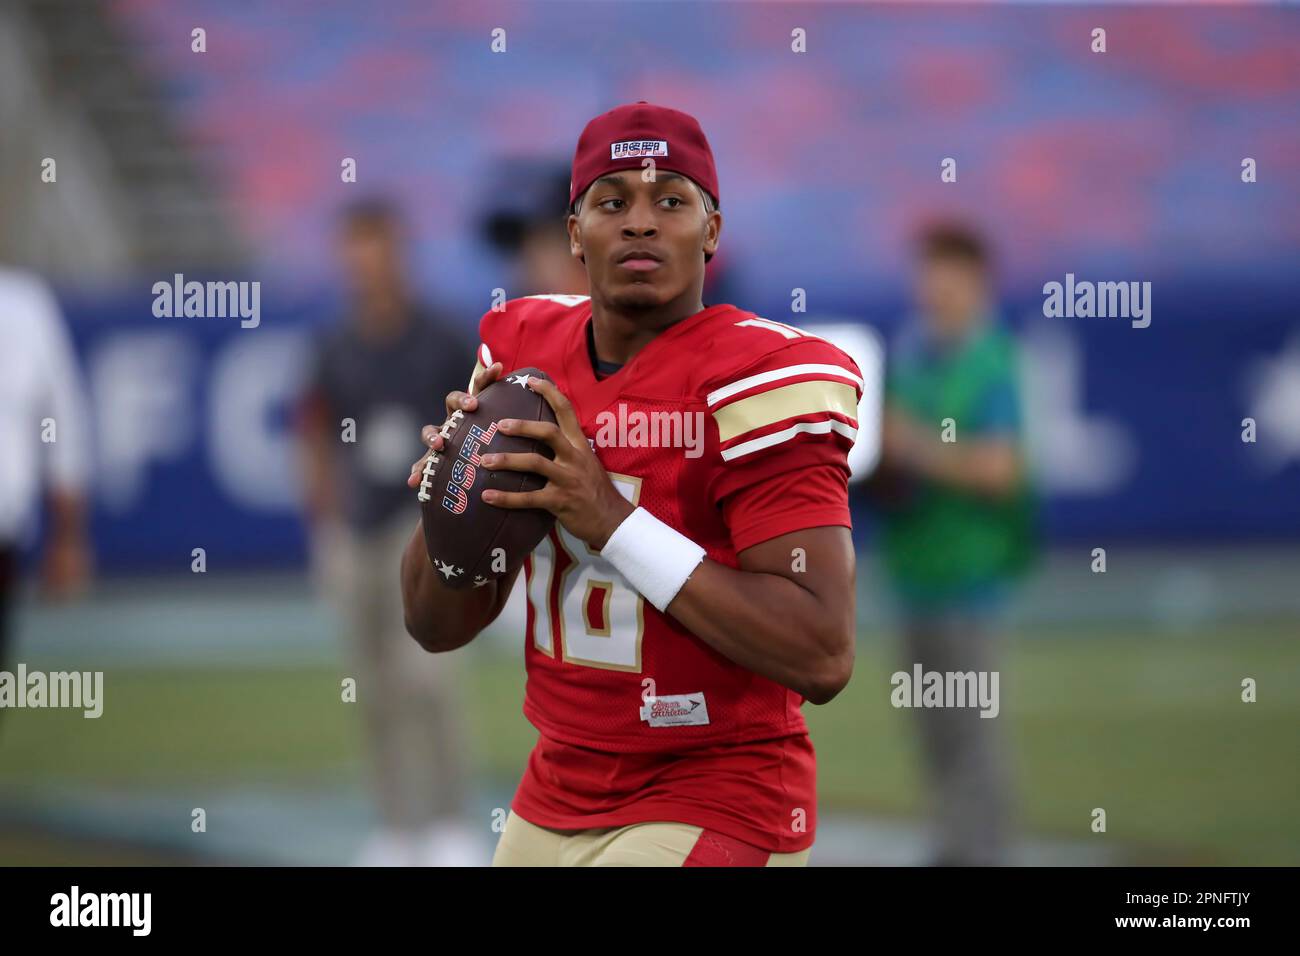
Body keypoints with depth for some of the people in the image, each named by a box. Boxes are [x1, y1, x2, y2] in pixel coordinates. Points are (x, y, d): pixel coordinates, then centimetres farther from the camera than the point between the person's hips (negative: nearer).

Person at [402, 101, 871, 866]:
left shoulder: (754, 379, -16)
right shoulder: (525, 352, 4)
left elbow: (824, 658, -25)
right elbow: (439, 626, 11)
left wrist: (610, 519, -25)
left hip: (713, 812, -6)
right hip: (556, 798, 6)